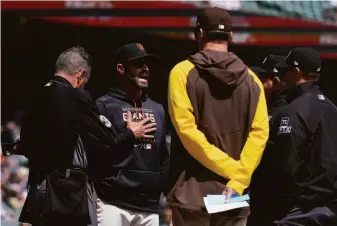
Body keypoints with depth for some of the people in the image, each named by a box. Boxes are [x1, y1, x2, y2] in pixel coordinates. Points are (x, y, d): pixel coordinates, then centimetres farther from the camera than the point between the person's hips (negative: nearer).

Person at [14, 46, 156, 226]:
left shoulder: (37, 98, 8)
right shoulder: (76, 97, -10)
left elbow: (25, 147, 14)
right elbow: (108, 140, -4)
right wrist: (131, 133, 14)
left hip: (39, 191, 7)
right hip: (69, 193, -7)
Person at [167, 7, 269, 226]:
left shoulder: (183, 73, -3)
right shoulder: (250, 79, 6)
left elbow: (187, 130, -11)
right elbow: (259, 133, -4)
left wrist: (232, 169, -9)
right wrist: (238, 180, -9)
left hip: (192, 191, -2)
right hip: (234, 192, 3)